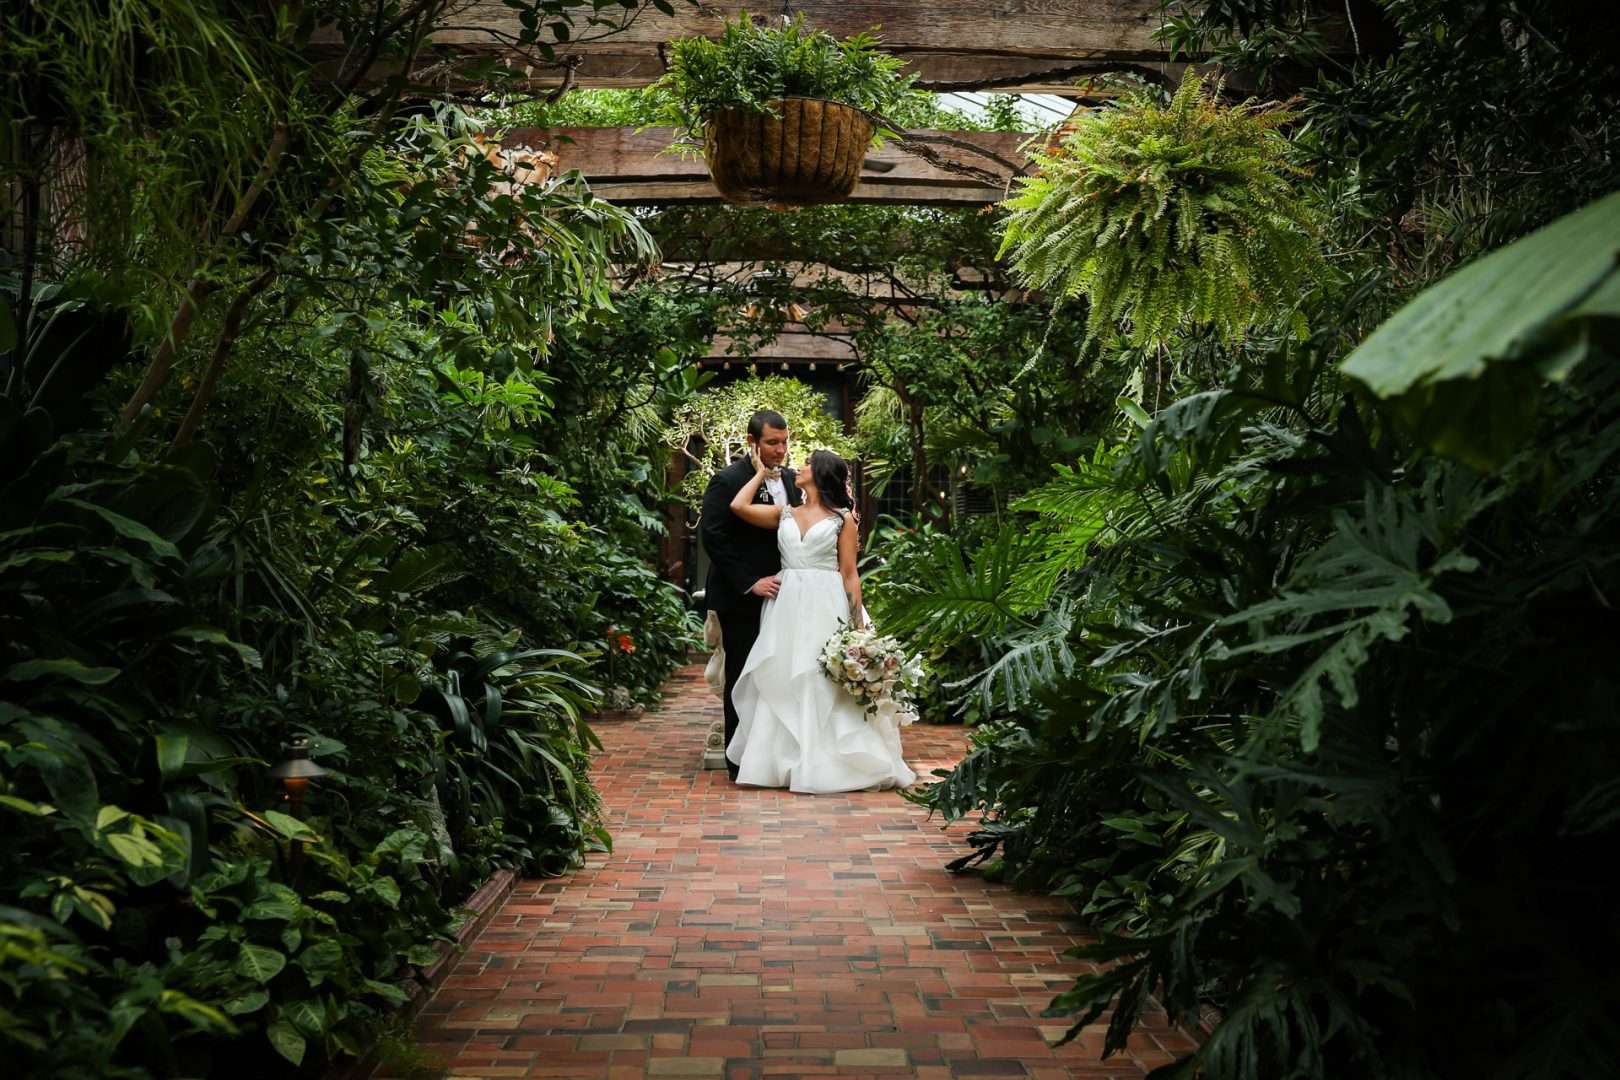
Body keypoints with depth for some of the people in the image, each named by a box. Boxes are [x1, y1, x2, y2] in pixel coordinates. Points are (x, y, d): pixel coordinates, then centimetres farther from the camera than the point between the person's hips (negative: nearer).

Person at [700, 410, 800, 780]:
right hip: (741, 600, -5)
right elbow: (714, 539, -14)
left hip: (779, 594, 6)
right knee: (742, 678, 3)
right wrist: (750, 583, -16)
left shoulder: (789, 480, 11)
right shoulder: (726, 481, -9)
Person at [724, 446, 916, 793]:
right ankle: (786, 761, 12)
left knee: (827, 686, -2)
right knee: (784, 684, 3)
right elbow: (738, 506, 1)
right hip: (786, 608, 4)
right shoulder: (784, 514, 13)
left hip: (826, 608, -3)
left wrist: (857, 628, -7)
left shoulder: (842, 518, 3)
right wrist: (762, 472, 13)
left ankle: (829, 764, 7)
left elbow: (850, 575, 0)